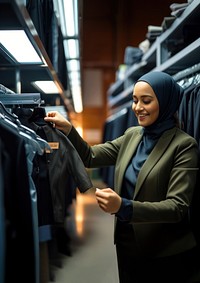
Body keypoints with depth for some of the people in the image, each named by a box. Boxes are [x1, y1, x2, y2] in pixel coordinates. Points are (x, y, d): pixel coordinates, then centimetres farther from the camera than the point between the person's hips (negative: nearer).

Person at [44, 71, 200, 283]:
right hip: (128, 245, 5)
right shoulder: (132, 136, 4)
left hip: (167, 254, -5)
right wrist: (68, 130, -9)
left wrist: (124, 207, -34)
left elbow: (178, 206, -22)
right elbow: (91, 157, 8)